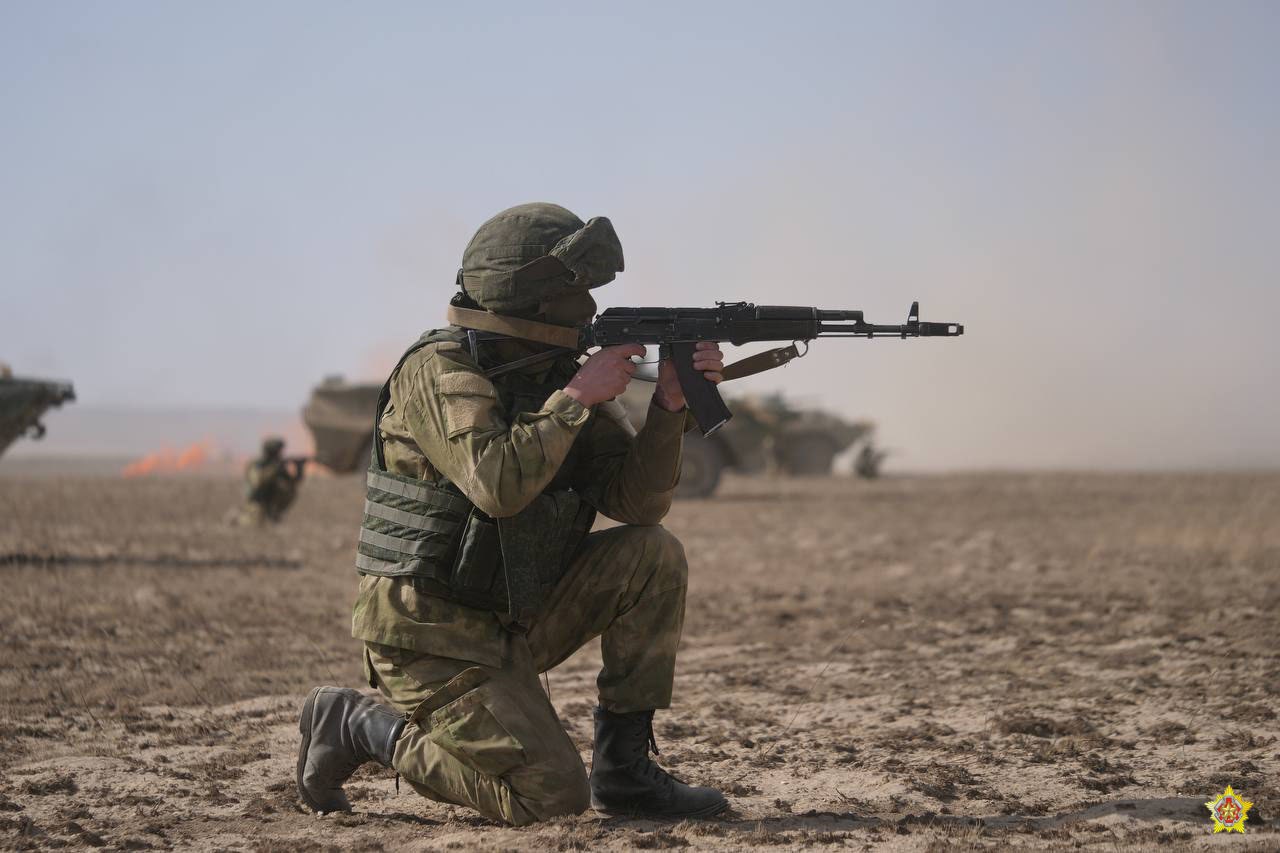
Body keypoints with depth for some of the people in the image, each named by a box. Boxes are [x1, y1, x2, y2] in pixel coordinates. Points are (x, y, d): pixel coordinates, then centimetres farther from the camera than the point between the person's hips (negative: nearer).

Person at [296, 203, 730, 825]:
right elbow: (499, 485, -33)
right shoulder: (440, 371, -17)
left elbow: (634, 500, -1)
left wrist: (669, 405, -15)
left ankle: (623, 767, -2)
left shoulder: (558, 376, 5)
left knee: (652, 554, -9)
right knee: (551, 795, -15)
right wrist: (579, 397, -25)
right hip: (431, 635, -8)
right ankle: (358, 727, 3)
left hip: (515, 620, 8)